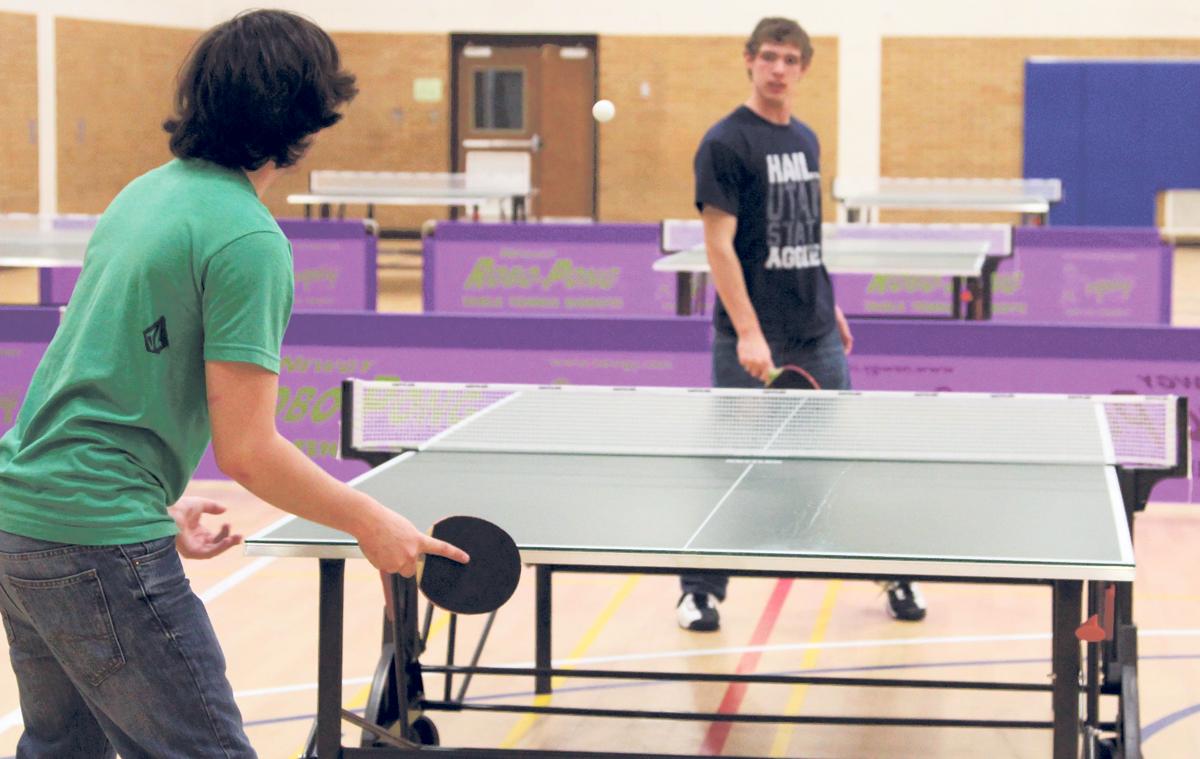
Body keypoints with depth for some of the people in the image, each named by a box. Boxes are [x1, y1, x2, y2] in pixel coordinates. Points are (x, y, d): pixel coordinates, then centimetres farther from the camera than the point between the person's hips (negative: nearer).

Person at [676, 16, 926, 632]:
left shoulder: (806, 140, 12)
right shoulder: (725, 142, -9)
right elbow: (718, 244, -15)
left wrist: (828, 306, 16)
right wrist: (748, 332, -22)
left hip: (815, 335, 6)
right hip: (750, 339, -6)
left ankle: (893, 573, 22)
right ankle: (701, 590, 14)